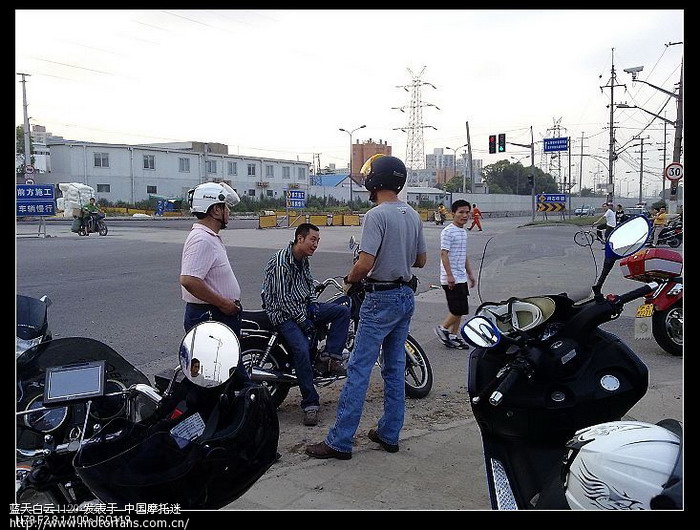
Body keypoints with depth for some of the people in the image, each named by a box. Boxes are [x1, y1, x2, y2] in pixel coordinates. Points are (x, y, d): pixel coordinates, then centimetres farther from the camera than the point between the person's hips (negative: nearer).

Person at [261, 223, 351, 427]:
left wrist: (313, 303, 6)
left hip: (304, 307, 9)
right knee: (302, 350, -27)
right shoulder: (281, 262, -19)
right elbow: (282, 299, -22)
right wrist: (302, 320, -19)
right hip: (284, 313, -9)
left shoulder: (303, 259, 10)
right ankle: (310, 404, -19)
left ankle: (330, 357, -11)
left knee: (343, 310, -5)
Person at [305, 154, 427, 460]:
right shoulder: (413, 216, 9)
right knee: (395, 367, 14)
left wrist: (350, 280, -4)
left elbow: (365, 264, -22)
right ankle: (389, 434, 22)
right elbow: (421, 260, 16)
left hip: (382, 299, -8)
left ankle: (339, 441, 1)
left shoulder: (376, 215, -16)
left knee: (359, 369, -4)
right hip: (407, 296, 8)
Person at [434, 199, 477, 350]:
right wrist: (449, 276, -24)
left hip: (461, 278, 9)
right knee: (459, 309, -8)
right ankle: (442, 328, 10)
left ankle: (453, 336, 19)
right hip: (452, 279, -9)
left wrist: (470, 274, 23)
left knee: (459, 310, 11)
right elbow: (444, 254, -19)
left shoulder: (463, 232, 15)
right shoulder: (448, 232, -13)